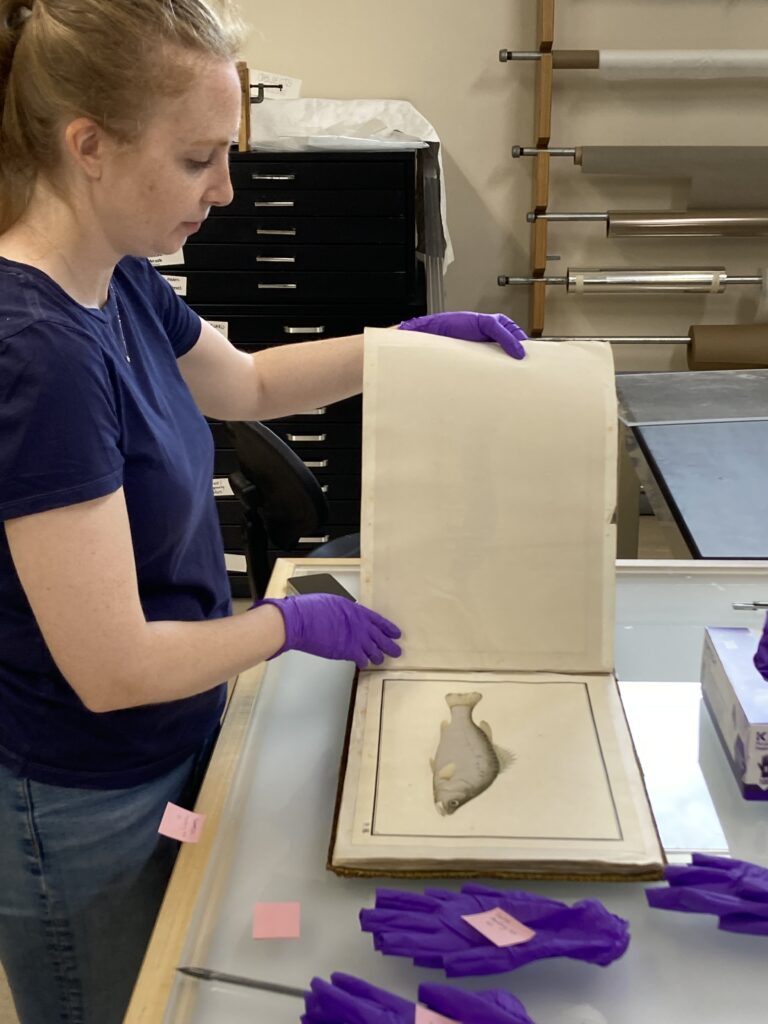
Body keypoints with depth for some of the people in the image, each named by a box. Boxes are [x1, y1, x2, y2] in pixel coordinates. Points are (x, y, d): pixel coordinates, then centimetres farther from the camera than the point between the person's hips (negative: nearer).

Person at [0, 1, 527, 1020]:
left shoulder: (118, 280, -4)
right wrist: (295, 623, -13)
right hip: (84, 811, -7)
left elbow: (245, 383, 16)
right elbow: (113, 668, -28)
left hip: (175, 745, 8)